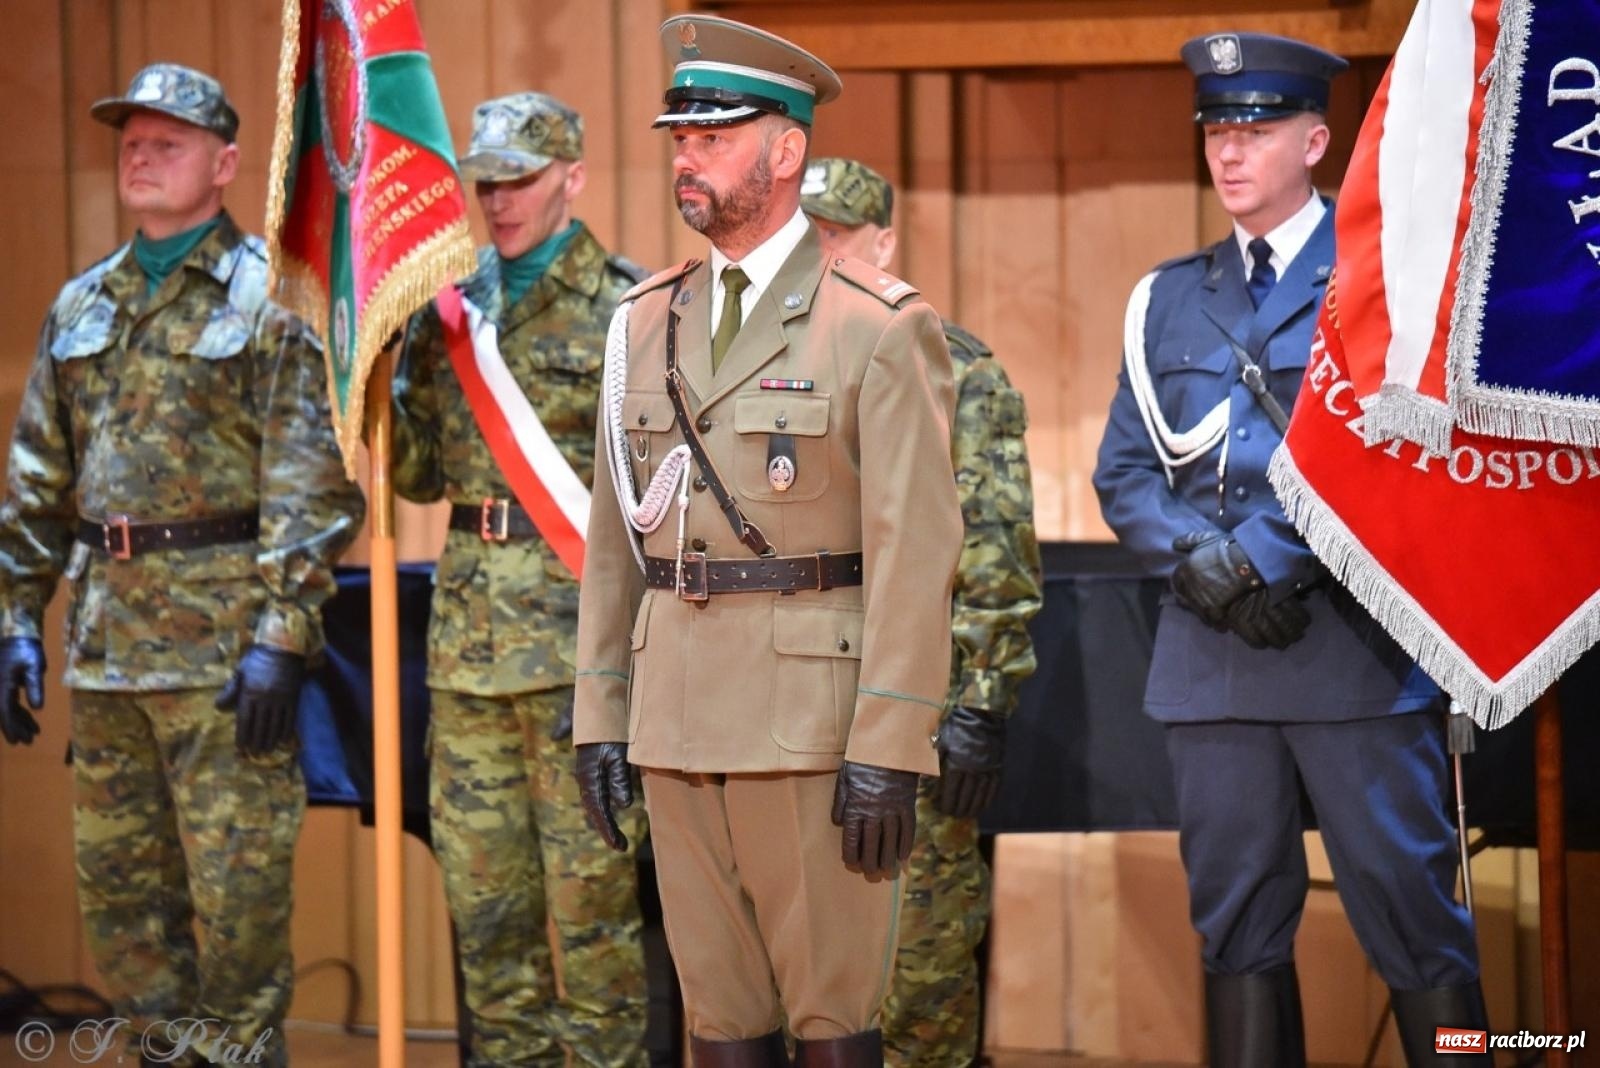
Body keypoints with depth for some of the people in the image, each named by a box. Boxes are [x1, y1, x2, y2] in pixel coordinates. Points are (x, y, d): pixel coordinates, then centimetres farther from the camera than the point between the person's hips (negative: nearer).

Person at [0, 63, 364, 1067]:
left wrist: (283, 636, -17)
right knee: (119, 877, 10)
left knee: (238, 882, -3)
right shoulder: (82, 307, 14)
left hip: (224, 638, -6)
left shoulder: (271, 299, -5)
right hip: (107, 635, 6)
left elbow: (315, 483, -11)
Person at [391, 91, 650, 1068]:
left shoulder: (627, 309, -5)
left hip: (578, 625, -6)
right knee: (480, 880, 9)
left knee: (588, 878, -2)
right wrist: (381, 390, -2)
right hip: (469, 630, 6)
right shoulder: (450, 306, 12)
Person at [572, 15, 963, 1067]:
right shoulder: (648, 322, 12)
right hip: (677, 720, 6)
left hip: (815, 718, -5)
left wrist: (888, 753, -16)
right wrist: (601, 719, 9)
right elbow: (617, 533, 14)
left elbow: (914, 549, -11)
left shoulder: (882, 327, -6)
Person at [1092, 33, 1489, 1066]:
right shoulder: (1169, 300, 15)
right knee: (1237, 918, 5)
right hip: (1211, 651, 4)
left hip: (1356, 641, -4)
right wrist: (1207, 567, -6)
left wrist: (1262, 555, -15)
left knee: (1410, 913, -4)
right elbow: (1125, 471, 13)